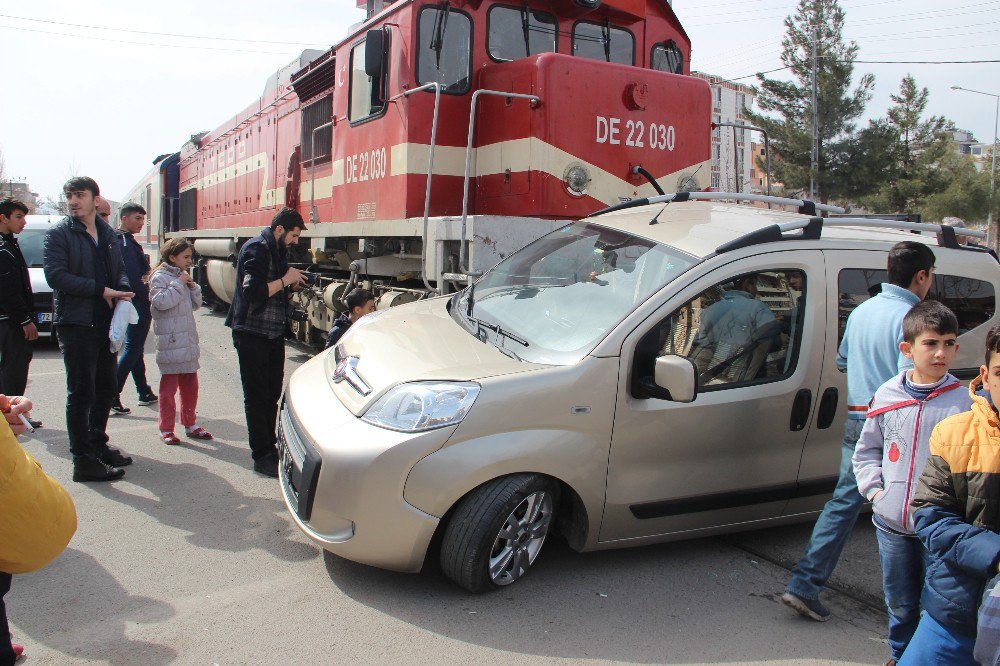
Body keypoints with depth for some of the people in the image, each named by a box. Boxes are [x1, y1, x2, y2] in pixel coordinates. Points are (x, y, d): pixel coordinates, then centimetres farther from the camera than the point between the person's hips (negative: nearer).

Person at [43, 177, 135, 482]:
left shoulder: (107, 232, 14)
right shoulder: (58, 233, -5)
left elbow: (120, 268, 19)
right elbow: (55, 275, -15)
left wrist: (123, 289, -3)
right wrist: (101, 290, -18)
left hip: (105, 320, 7)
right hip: (75, 322, -7)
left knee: (107, 388, 15)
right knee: (81, 393, -3)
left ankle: (98, 445, 31)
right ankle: (83, 461, 4)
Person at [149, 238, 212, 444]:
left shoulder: (183, 276, 16)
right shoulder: (160, 277, -8)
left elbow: (196, 304, 17)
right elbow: (161, 301, -24)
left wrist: (193, 286, 1)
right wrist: (179, 283, -19)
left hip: (188, 341, 8)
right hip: (170, 343, -8)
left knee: (190, 385, 13)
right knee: (169, 386, 0)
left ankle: (190, 424, 24)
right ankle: (166, 429, 8)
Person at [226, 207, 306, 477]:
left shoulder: (277, 250, 14)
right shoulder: (256, 249, -15)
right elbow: (253, 292, -26)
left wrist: (292, 284, 1)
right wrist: (285, 280, -18)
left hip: (274, 333, 9)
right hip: (253, 334, -9)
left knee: (272, 393, 16)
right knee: (257, 397, -1)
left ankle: (270, 446, 27)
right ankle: (262, 456, 6)